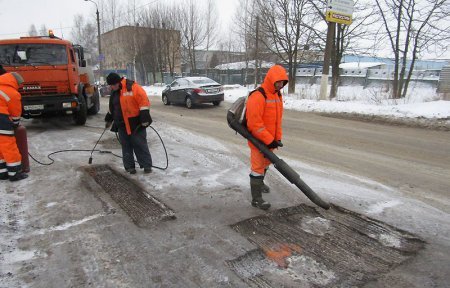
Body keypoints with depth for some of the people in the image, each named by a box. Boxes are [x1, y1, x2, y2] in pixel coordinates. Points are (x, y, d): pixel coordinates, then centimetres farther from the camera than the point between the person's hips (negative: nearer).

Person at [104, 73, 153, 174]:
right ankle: (129, 166, 18)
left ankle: (147, 165, 6)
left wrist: (144, 118, -20)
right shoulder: (114, 92, 12)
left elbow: (144, 101, -17)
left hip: (136, 123, -7)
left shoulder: (133, 87, -14)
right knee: (126, 146, 9)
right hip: (122, 124, 7)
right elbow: (112, 108, 26)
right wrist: (109, 119, 31)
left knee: (140, 144, -2)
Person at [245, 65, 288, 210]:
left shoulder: (278, 95, 7)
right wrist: (269, 140, -22)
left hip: (270, 140, 9)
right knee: (258, 167, -2)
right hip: (259, 140, -9)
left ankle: (259, 182, 48)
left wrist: (277, 138, 5)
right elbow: (254, 123, -25)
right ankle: (256, 198, 8)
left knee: (265, 163, 25)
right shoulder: (258, 96, -22)